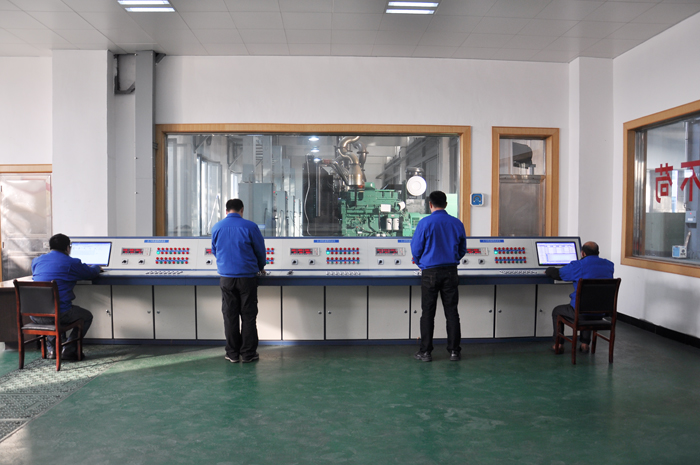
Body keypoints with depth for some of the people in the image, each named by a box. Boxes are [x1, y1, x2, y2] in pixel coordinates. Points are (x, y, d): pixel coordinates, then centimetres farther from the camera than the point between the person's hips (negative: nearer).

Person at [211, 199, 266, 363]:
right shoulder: (250, 226, -6)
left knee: (230, 316, 9)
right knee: (248, 316, 5)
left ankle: (232, 353, 14)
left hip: (226, 277, 3)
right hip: (247, 276, -2)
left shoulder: (217, 228, 3)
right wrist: (260, 267, 21)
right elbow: (260, 251, 2)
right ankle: (248, 353, 8)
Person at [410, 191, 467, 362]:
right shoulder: (457, 223, 4)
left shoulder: (425, 223, -8)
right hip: (451, 272, 3)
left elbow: (416, 249, -3)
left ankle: (425, 352, 9)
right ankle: (454, 351, 14)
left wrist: (421, 264, 17)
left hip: (430, 273, -3)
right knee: (452, 311, 9)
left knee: (428, 313, 4)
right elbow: (462, 250, 13)